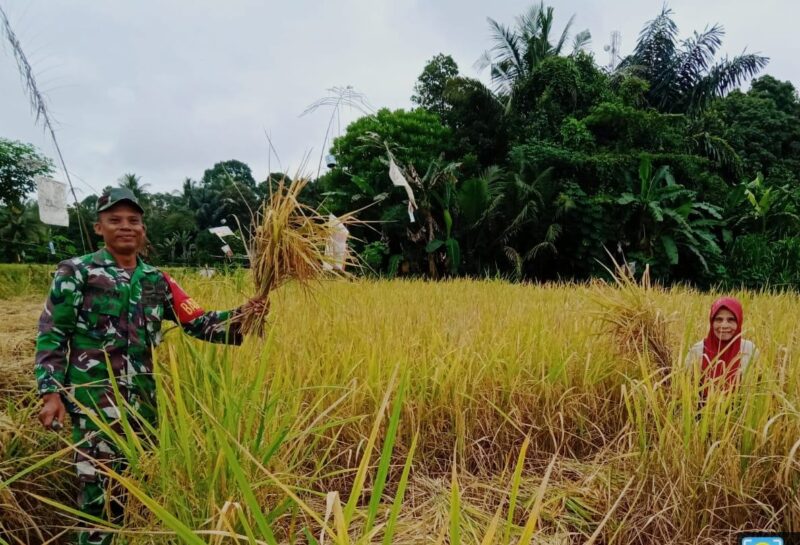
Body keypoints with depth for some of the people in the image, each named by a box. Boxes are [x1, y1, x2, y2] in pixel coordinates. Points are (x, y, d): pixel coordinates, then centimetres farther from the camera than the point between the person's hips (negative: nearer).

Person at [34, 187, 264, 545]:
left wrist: (240, 315, -14)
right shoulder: (76, 273, -4)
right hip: (93, 400, -4)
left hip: (142, 400, 5)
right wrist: (51, 393, -13)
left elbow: (198, 323, 2)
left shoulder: (156, 280, 8)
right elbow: (51, 335, -5)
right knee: (99, 489, 0)